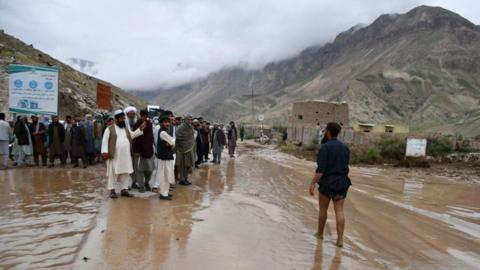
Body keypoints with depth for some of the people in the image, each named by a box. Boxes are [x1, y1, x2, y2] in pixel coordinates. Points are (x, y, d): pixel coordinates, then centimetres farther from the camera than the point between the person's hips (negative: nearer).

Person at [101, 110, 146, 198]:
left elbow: (131, 136, 23)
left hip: (126, 156, 6)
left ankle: (124, 190, 16)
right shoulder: (110, 129, -5)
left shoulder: (126, 129, 13)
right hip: (114, 156, -5)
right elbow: (105, 141, -7)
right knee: (113, 173, 2)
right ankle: (112, 190, 10)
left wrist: (140, 129, 13)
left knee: (125, 173, 7)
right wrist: (104, 152, -16)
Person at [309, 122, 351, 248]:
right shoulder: (345, 147, 5)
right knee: (339, 211, 5)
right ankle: (340, 239, 0)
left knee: (323, 209, 13)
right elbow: (345, 166, 12)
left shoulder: (325, 147, -14)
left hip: (327, 182, -4)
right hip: (341, 183, 5)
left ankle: (320, 233, 30)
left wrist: (313, 183, -19)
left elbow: (321, 168, -20)